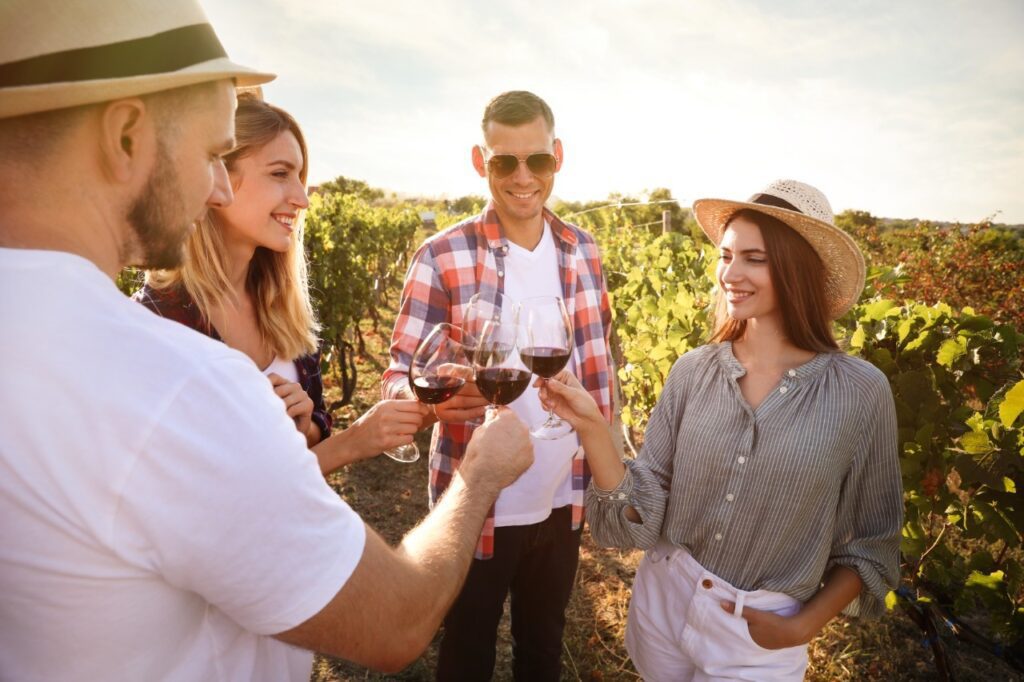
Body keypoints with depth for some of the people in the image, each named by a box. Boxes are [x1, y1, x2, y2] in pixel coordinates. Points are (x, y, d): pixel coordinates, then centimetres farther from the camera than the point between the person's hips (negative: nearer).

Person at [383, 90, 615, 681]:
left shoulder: (583, 252, 0)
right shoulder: (442, 257, -14)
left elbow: (598, 364, 8)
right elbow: (398, 378, -12)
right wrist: (434, 398, -34)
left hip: (562, 500, 4)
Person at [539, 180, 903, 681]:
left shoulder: (860, 394, -14)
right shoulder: (693, 371, -9)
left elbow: (872, 540, -1)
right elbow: (644, 509, -9)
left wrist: (805, 625, -8)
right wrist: (592, 427, -21)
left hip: (759, 638, -2)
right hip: (661, 601, 3)